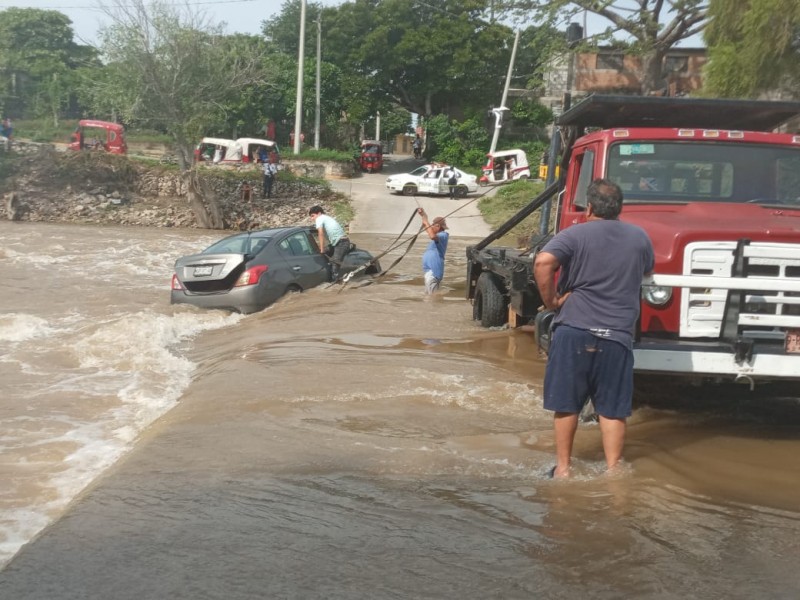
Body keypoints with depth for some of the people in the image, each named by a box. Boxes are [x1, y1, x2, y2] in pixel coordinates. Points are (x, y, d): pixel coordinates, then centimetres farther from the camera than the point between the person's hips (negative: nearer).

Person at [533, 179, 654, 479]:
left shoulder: (576, 234, -4)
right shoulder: (639, 237, 9)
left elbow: (543, 262, -19)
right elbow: (647, 271, 26)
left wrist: (551, 300, -9)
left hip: (573, 331, -2)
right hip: (618, 335, 2)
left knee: (566, 404, 8)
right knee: (613, 409, 9)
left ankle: (563, 467, 14)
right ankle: (613, 470, 11)